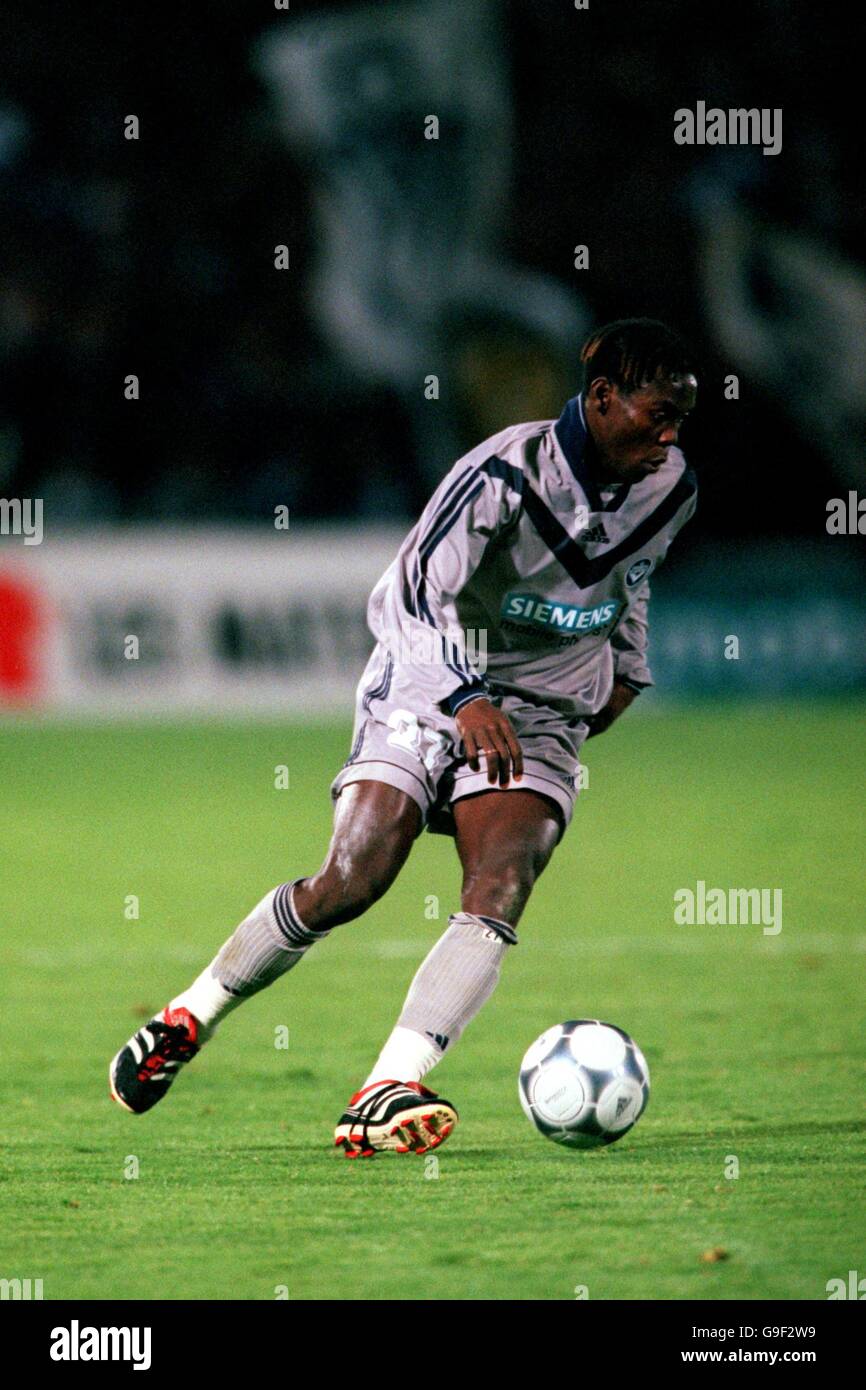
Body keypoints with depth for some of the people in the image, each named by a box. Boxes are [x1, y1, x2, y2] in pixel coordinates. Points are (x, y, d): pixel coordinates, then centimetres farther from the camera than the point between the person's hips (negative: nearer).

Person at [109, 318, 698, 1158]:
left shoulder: (668, 490, -2)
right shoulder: (504, 475, -21)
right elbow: (409, 596, -23)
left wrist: (626, 672, 23)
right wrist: (467, 700, -37)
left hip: (542, 719, 4)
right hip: (428, 689, -4)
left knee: (501, 889, -22)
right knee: (350, 883, -15)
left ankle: (386, 1094, -30)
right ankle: (189, 1019, 8)